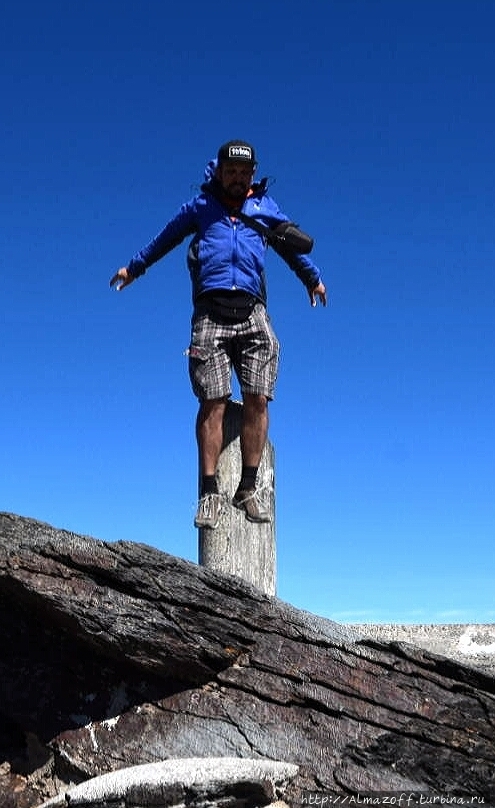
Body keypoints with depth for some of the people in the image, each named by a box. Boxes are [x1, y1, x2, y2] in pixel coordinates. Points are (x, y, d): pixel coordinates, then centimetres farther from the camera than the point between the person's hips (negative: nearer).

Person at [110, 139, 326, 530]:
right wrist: (133, 268, 42)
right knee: (213, 402, -8)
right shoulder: (200, 206, 18)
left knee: (257, 399, -8)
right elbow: (165, 238, 32)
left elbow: (293, 245, 36)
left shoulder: (265, 207, 20)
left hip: (252, 314, 1)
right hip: (210, 314, -1)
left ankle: (249, 487, 1)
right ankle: (210, 491, -2)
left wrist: (313, 278, 48)